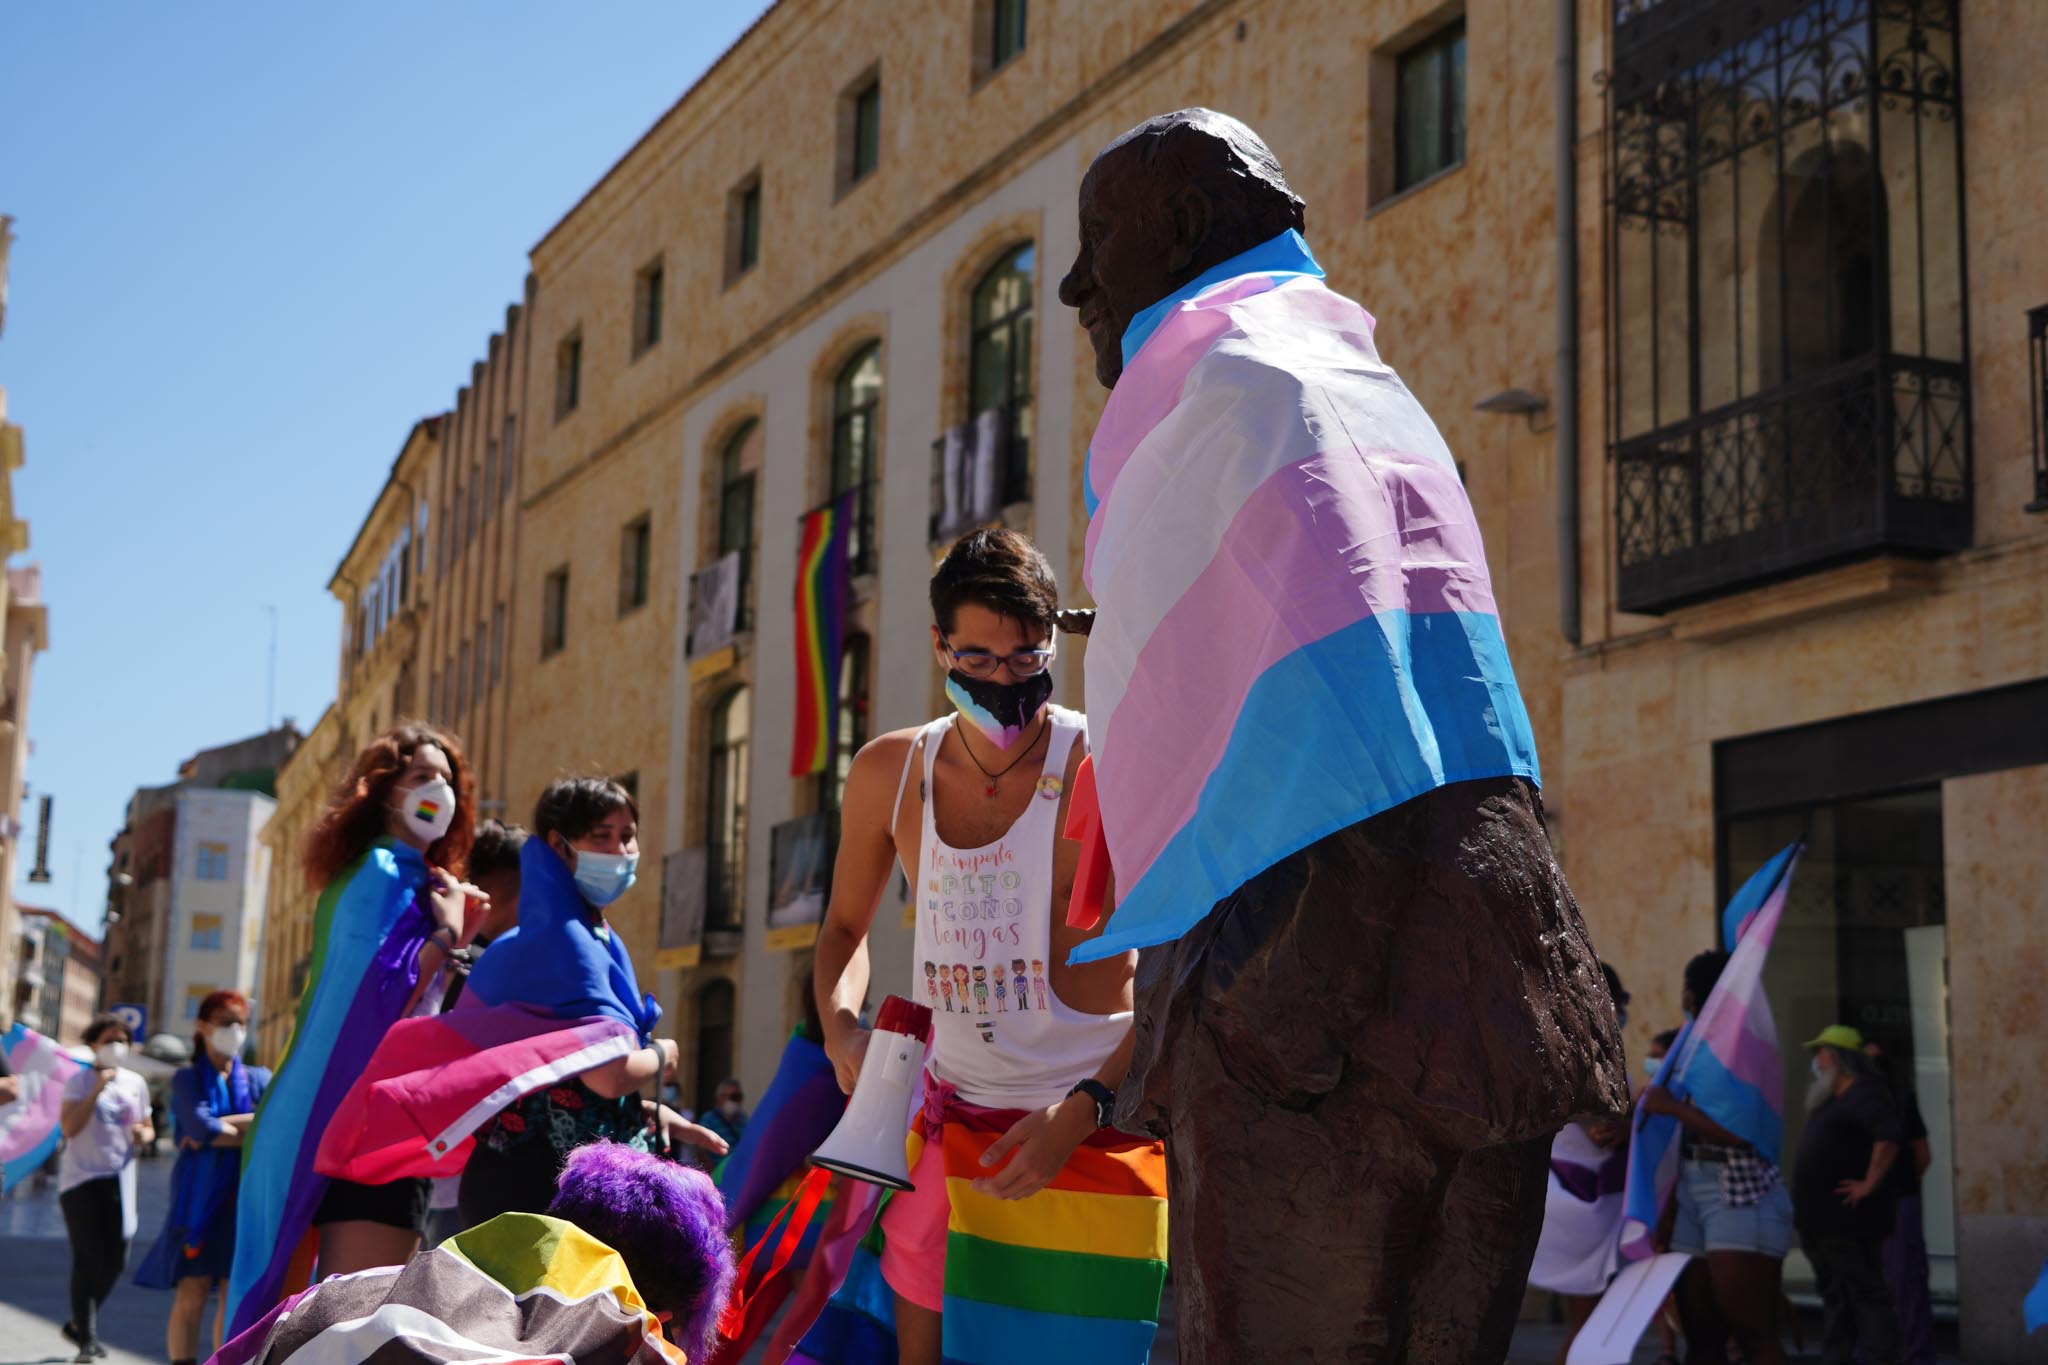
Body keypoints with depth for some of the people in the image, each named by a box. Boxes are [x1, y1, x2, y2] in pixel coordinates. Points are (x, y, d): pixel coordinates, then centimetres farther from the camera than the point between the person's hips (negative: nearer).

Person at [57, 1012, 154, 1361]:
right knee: (89, 1259, -7)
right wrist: (97, 1090, -23)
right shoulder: (80, 1081, -5)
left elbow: (147, 1129, 18)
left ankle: (77, 1325, 26)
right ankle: (88, 1340, 0)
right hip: (81, 1178, -5)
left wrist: (142, 1135, -6)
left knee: (114, 1261, 5)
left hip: (119, 1179, 5)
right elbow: (69, 1127, -19)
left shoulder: (136, 1083, 9)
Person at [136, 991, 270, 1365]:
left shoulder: (258, 1079, 12)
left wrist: (219, 1129, -11)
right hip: (198, 1194, -2)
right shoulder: (188, 1079, 6)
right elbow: (201, 1127, -12)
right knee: (192, 1294, -7)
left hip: (244, 1197, 3)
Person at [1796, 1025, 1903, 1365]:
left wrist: (1869, 1185, -25)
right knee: (1834, 1298, 14)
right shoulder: (1829, 1100, 19)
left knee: (1866, 1295, -8)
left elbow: (1890, 1136, -28)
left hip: (1850, 1220, -10)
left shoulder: (1864, 1095, -12)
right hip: (1822, 1220, 10)